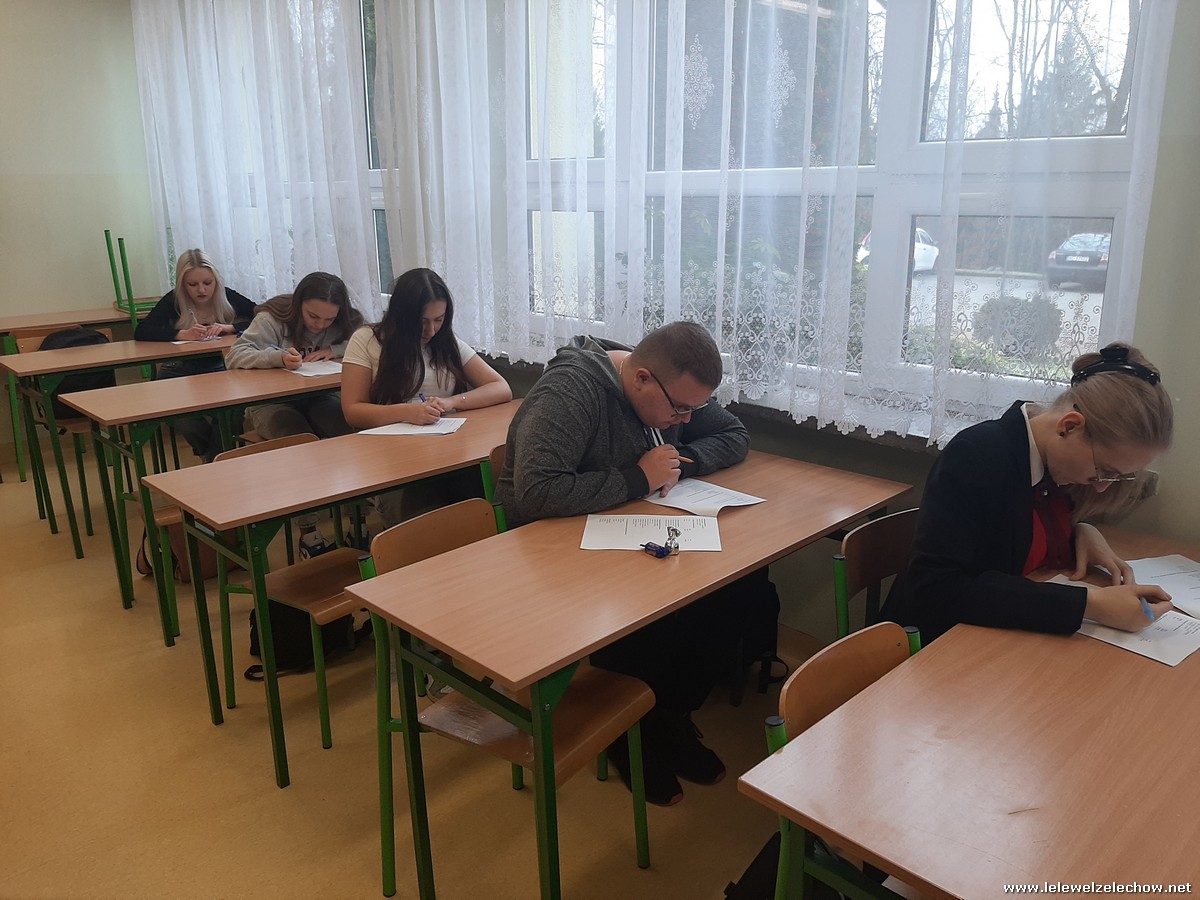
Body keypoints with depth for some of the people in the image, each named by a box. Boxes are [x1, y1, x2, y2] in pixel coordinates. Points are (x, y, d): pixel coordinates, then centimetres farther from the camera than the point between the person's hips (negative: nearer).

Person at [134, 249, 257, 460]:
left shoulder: (227, 297, -5)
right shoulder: (173, 300, -7)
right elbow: (140, 332, -16)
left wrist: (229, 328, -26)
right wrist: (182, 334, -29)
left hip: (219, 369, 0)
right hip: (180, 372, 0)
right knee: (181, 421, -28)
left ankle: (213, 457, -2)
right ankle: (209, 452, 9)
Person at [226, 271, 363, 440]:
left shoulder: (345, 324, 2)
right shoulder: (273, 318, -8)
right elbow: (234, 356, -15)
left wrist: (334, 350, -15)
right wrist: (278, 358, -33)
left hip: (319, 397, 3)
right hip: (271, 401, -3)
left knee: (350, 432, -28)